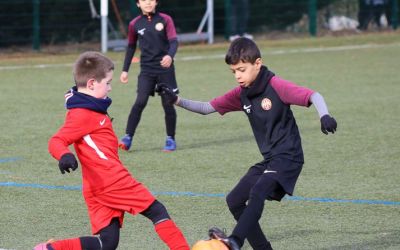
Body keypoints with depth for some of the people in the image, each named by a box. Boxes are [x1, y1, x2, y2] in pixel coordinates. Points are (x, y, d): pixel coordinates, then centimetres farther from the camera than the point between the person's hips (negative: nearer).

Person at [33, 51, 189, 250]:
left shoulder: (91, 109, 17)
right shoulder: (82, 115, -13)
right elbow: (56, 142, -23)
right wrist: (65, 156, -41)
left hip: (99, 189, 10)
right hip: (113, 182, -10)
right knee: (157, 211, 1)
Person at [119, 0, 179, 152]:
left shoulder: (165, 20, -4)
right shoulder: (135, 24, 2)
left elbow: (174, 41, -12)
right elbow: (131, 47, 14)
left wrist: (170, 56, -32)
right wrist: (125, 70, 13)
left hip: (165, 68, -1)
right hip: (146, 70, 1)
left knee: (168, 104, 0)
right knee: (140, 102, -13)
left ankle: (171, 139, 14)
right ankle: (128, 138, -12)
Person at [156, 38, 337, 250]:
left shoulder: (276, 85, -14)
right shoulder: (241, 94, 7)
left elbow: (313, 96, -21)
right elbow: (206, 108, 11)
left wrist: (324, 116, -40)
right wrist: (176, 100, -2)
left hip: (288, 157, -9)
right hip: (268, 160, 9)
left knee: (258, 192, -31)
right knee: (235, 201, 6)